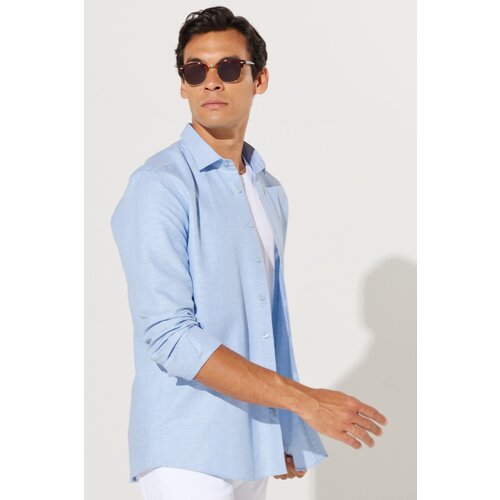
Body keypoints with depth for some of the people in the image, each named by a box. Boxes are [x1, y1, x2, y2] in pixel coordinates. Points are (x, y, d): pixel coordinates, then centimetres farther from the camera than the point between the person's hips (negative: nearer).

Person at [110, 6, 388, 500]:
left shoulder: (271, 193, 12)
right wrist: (305, 400, -18)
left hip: (254, 449, 7)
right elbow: (169, 335, -19)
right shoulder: (159, 186, -11)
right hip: (188, 456, -6)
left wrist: (286, 436, 16)